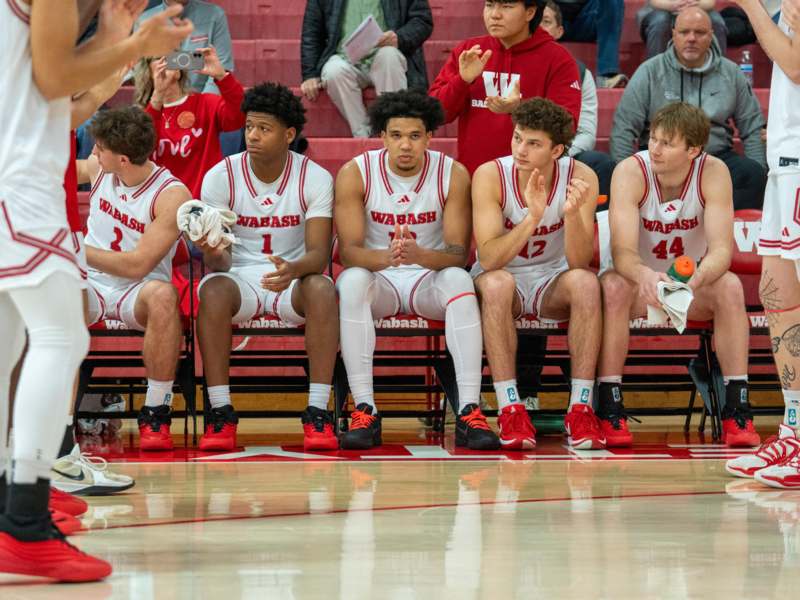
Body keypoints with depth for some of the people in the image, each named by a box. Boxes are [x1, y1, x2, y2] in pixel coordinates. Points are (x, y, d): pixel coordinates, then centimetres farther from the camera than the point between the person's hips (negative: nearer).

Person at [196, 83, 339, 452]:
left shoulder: (315, 179, -5)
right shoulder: (220, 178, -4)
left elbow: (319, 252, -13)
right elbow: (218, 264, -6)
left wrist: (294, 269, -37)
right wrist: (214, 254, -32)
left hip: (292, 279, 0)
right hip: (240, 276, 0)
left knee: (321, 288, -34)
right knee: (212, 289, -34)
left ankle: (318, 412, -31)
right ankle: (220, 414, -30)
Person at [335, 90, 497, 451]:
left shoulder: (453, 175, -8)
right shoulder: (354, 174, -9)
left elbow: (459, 254, -13)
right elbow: (348, 250, -16)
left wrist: (419, 255, -37)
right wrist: (385, 257, -40)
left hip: (430, 279, 0)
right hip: (378, 281, 0)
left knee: (458, 279, -32)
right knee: (352, 280, -34)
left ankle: (469, 413, -38)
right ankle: (364, 412, -36)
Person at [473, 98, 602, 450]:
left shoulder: (580, 178, -14)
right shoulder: (490, 176, -17)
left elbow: (579, 262, -19)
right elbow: (489, 258, -26)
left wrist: (572, 214, -37)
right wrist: (532, 217, -39)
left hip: (552, 280, 1)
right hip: (503, 278, -1)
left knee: (585, 282, -31)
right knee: (496, 283, -36)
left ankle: (581, 408, -30)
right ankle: (509, 408, -34)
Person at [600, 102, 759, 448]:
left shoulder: (713, 173, -17)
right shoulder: (631, 172, -20)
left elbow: (721, 249, -24)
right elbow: (622, 251, -29)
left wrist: (696, 280, -47)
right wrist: (645, 276, -53)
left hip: (691, 285, 1)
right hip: (641, 281, -1)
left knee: (730, 287, -30)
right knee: (613, 285, -34)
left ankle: (737, 410, -25)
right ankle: (609, 409, -29)